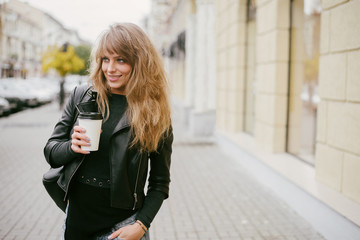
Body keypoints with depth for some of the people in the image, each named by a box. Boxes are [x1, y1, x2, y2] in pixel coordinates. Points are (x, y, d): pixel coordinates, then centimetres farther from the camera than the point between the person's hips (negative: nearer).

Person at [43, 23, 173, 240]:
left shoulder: (155, 114, -6)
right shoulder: (81, 97, 0)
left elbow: (160, 183, -2)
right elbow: (50, 152, 5)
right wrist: (72, 147, -15)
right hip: (76, 214, 3)